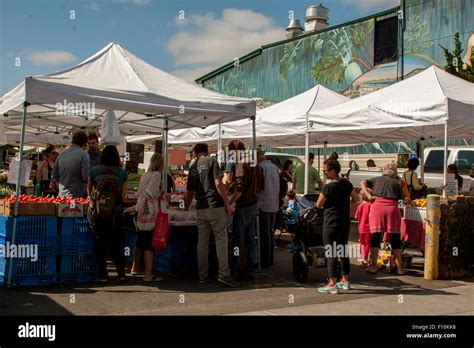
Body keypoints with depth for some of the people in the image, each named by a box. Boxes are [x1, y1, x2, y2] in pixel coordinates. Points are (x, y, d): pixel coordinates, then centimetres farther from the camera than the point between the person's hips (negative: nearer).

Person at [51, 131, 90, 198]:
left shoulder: (61, 155, 8)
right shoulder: (83, 154, -10)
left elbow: (54, 177, 11)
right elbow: (85, 177, -16)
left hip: (62, 195, 6)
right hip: (78, 195, -6)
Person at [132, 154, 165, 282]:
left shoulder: (146, 174, 15)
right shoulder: (156, 174, -8)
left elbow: (139, 193, 16)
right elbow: (150, 192, -21)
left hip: (140, 209, 8)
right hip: (149, 211, -8)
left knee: (140, 241, 20)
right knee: (149, 243, -5)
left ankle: (135, 268, 32)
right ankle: (148, 274, -3)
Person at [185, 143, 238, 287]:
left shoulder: (193, 168, 13)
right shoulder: (212, 162, -1)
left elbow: (190, 193, 18)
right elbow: (218, 184, -11)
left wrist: (186, 209, 31)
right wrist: (227, 203, -7)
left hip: (200, 209, 5)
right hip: (215, 206, -5)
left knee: (202, 241, 8)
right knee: (221, 239, -1)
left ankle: (203, 276, 11)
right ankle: (224, 274, -6)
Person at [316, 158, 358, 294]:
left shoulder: (327, 187, -18)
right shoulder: (347, 184, 3)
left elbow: (318, 205, -10)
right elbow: (355, 198, 16)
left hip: (331, 223, -7)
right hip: (345, 222, 8)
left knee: (331, 253, -2)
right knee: (343, 252, 16)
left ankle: (332, 285, -1)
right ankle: (345, 281, 25)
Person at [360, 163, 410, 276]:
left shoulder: (377, 179, 22)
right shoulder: (398, 182, 19)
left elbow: (362, 183, 15)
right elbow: (407, 198, 13)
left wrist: (368, 195, 5)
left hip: (377, 206, 0)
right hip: (392, 207, 0)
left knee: (375, 237, 1)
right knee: (395, 239, 7)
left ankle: (373, 266, -4)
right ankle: (400, 268, 9)